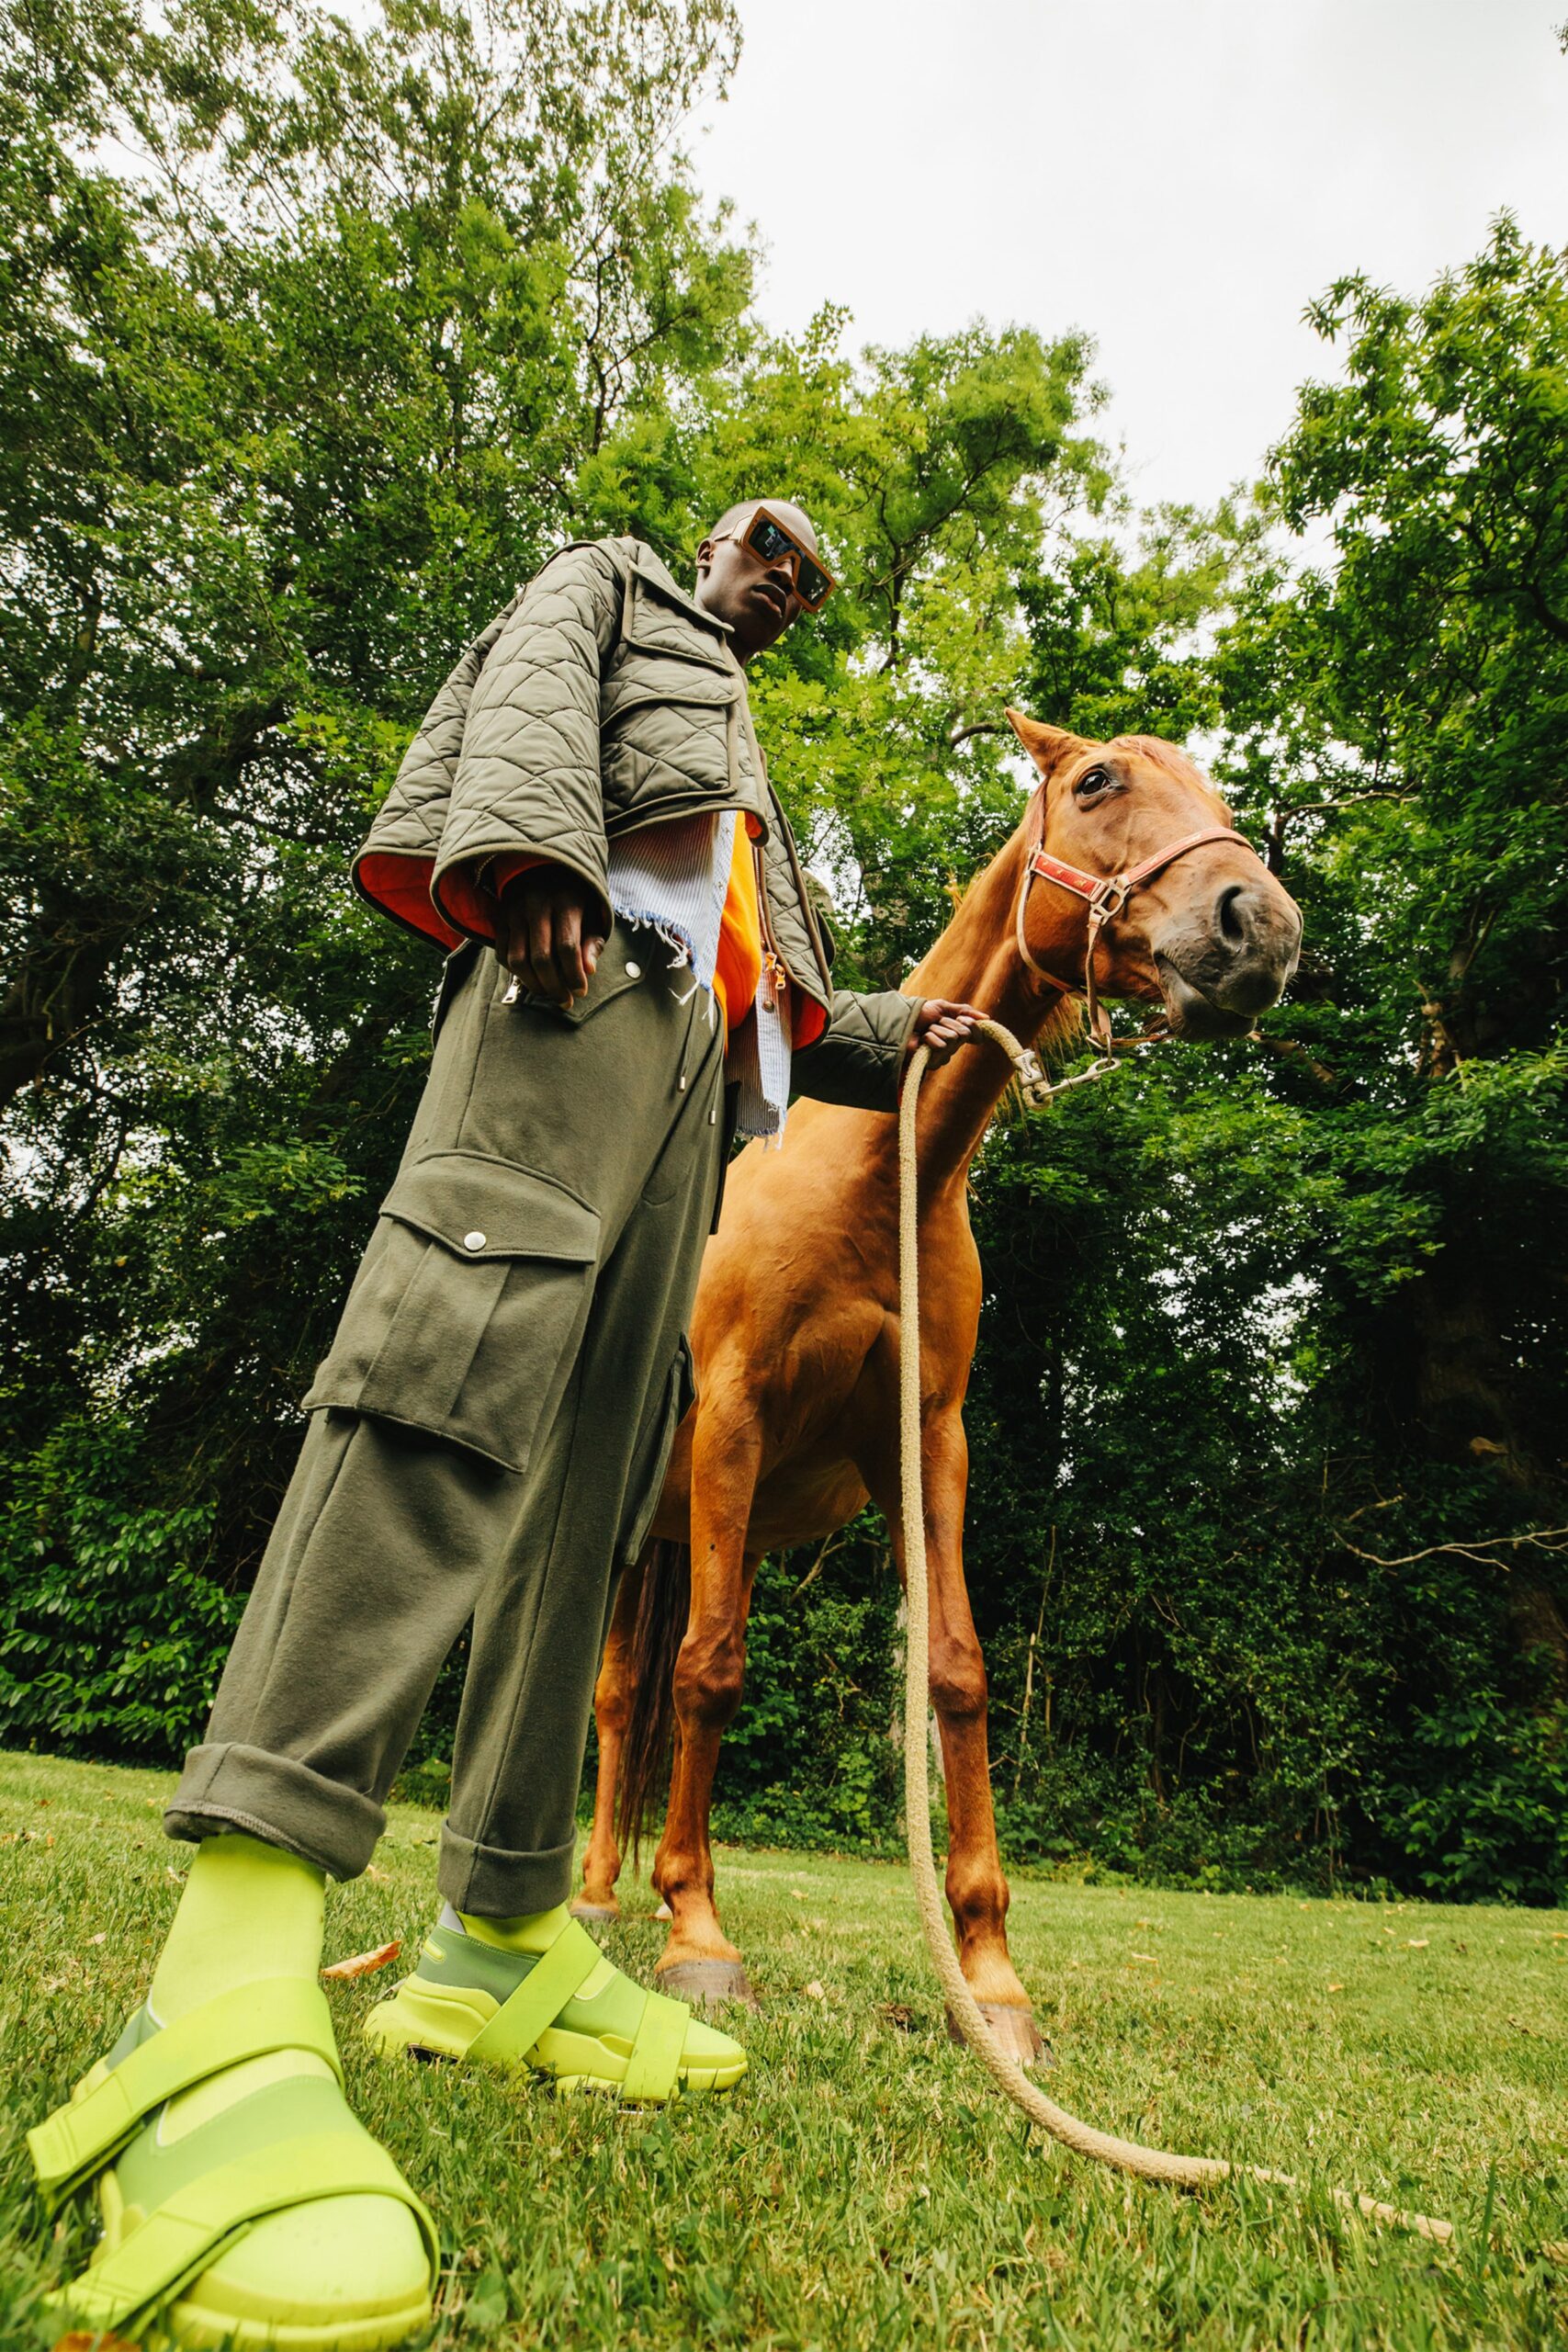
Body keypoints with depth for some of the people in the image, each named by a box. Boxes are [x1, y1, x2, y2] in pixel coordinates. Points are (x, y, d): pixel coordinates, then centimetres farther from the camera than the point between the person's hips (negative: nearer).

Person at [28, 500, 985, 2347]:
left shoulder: (747, 761, 45)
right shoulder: (605, 585, 30)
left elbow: (789, 1004, 37)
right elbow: (528, 708, 5)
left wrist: (895, 1034, 23)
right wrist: (540, 854, -14)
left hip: (700, 1042, 7)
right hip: (584, 954, -6)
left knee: (597, 1479, -6)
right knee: (456, 1372, -28)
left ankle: (499, 1946, -4)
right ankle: (231, 1965, -33)